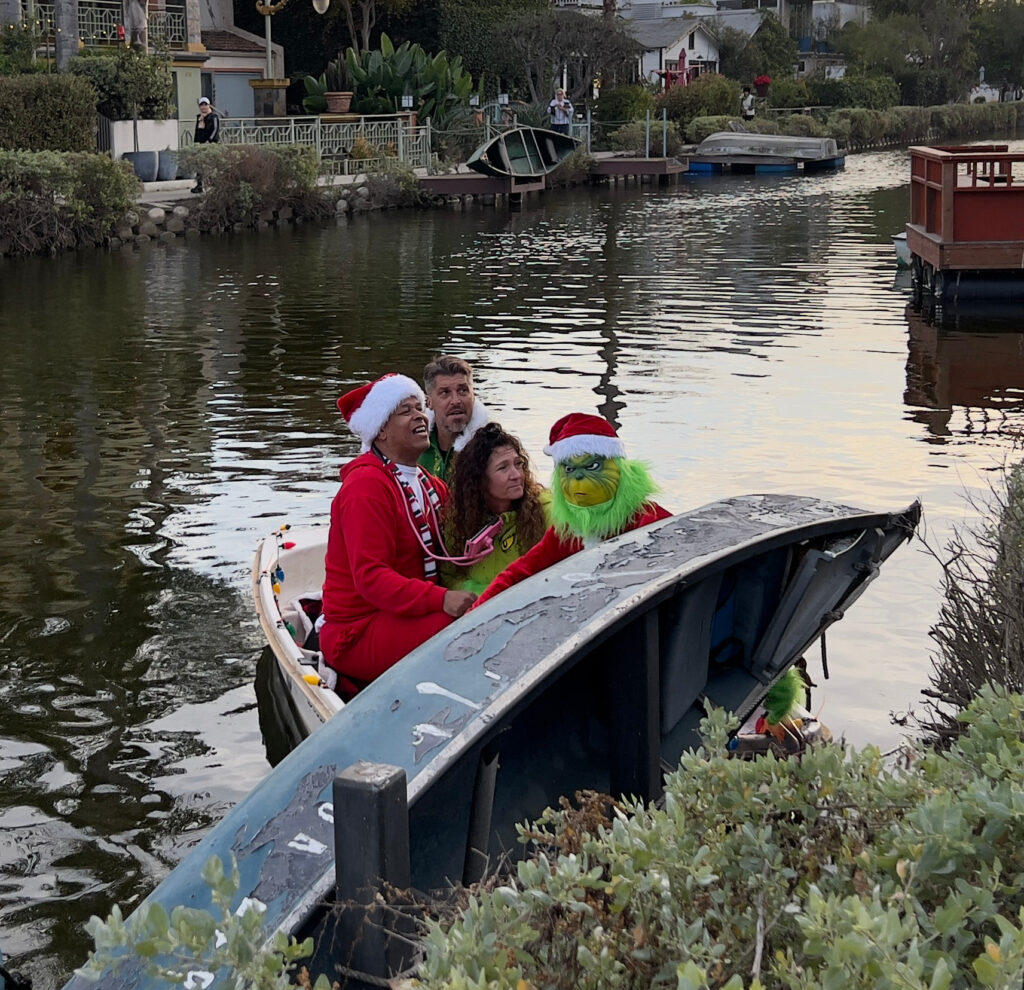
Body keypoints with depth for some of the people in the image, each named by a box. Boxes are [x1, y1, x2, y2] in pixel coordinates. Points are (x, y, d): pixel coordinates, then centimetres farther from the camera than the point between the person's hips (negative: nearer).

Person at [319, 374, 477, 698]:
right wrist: (439, 599, -33)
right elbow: (370, 576, -22)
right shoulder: (366, 488, -13)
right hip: (359, 633, -10)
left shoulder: (428, 484, 18)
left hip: (401, 618, 10)